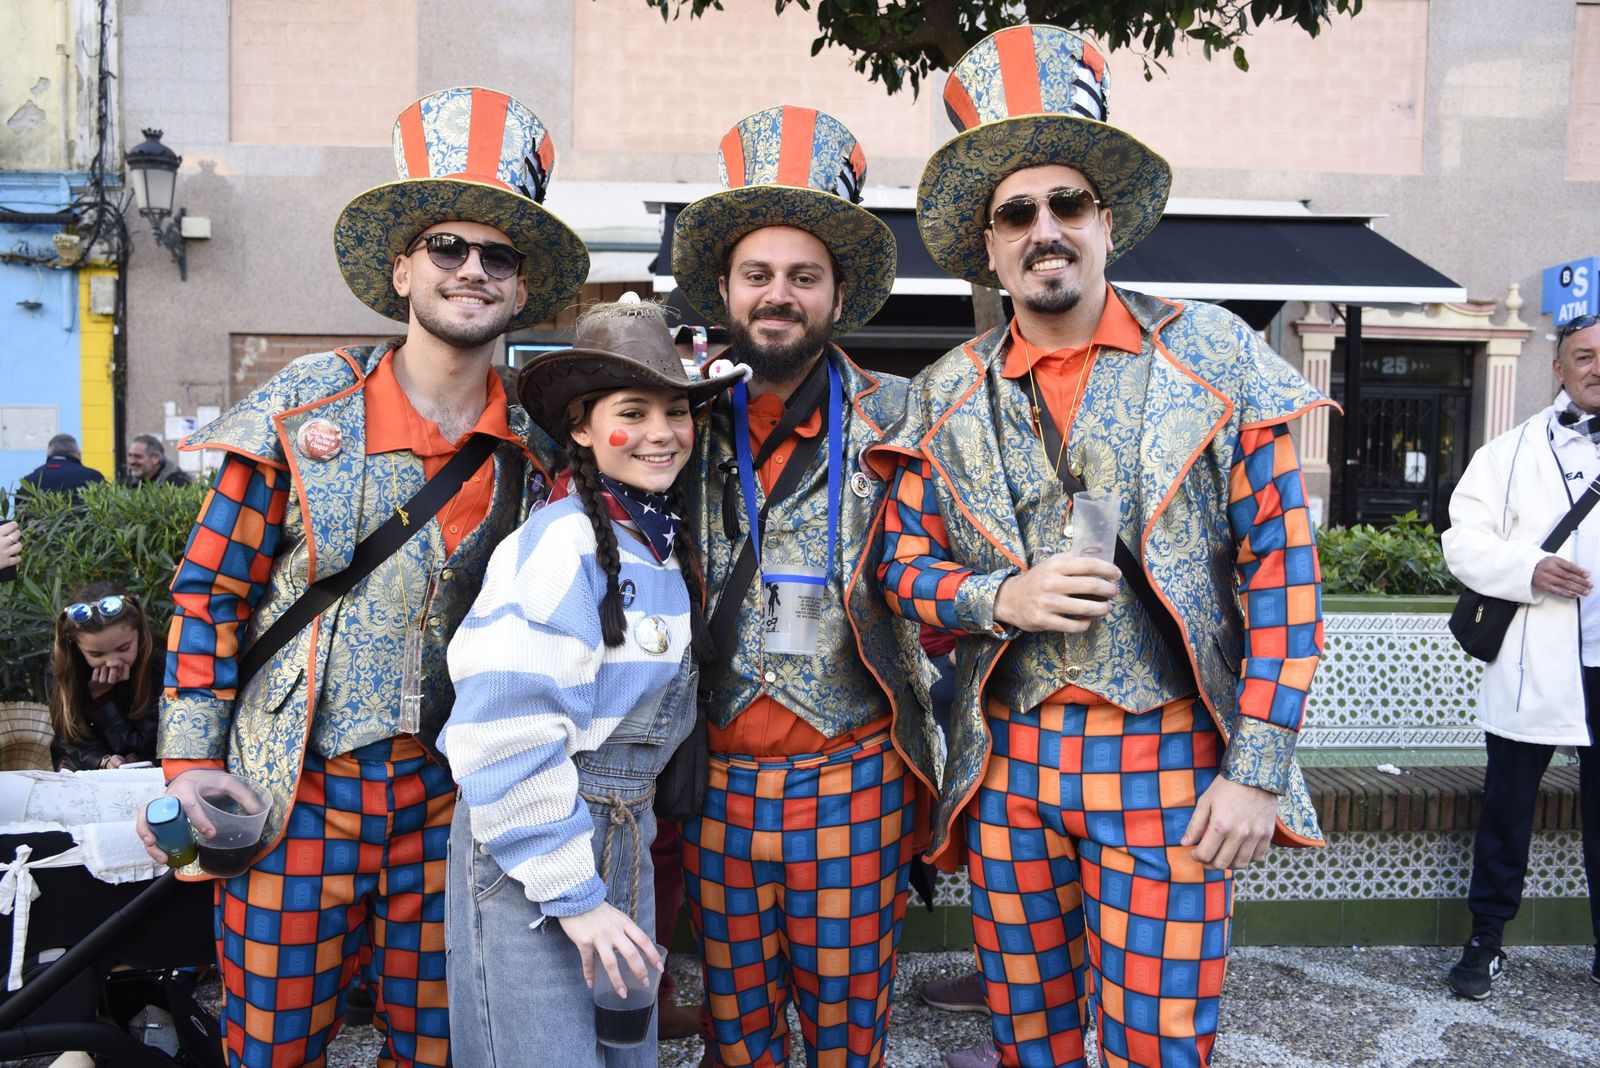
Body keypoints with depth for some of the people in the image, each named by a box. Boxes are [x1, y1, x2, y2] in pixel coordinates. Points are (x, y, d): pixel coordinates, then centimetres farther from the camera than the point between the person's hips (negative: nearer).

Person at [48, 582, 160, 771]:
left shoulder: (159, 668, -18)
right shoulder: (62, 665, -9)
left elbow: (139, 750, -13)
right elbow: (73, 740, -9)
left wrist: (102, 697, -20)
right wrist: (103, 762, -30)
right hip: (79, 774, 2)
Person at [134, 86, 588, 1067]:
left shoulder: (536, 450, 3)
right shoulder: (302, 412, -5)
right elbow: (210, 589, -2)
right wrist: (190, 762, -6)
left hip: (453, 794, 3)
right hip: (299, 792, -2)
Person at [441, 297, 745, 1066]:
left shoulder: (667, 545, 6)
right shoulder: (561, 544, -18)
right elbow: (507, 734, -22)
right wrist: (570, 892, -18)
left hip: (623, 841, 8)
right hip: (528, 849, -7)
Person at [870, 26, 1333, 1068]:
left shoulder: (1215, 356, -2)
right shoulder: (947, 397, 6)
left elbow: (1281, 568, -4)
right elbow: (906, 562, 9)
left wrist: (1257, 773, -9)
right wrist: (1000, 598, -13)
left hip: (1168, 754, -2)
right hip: (1008, 756, 3)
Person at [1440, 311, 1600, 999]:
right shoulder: (1511, 453, 4)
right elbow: (1463, 542, -2)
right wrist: (1529, 571, -18)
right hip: (1533, 671, -1)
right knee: (1507, 806, 8)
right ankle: (1485, 940, 21)